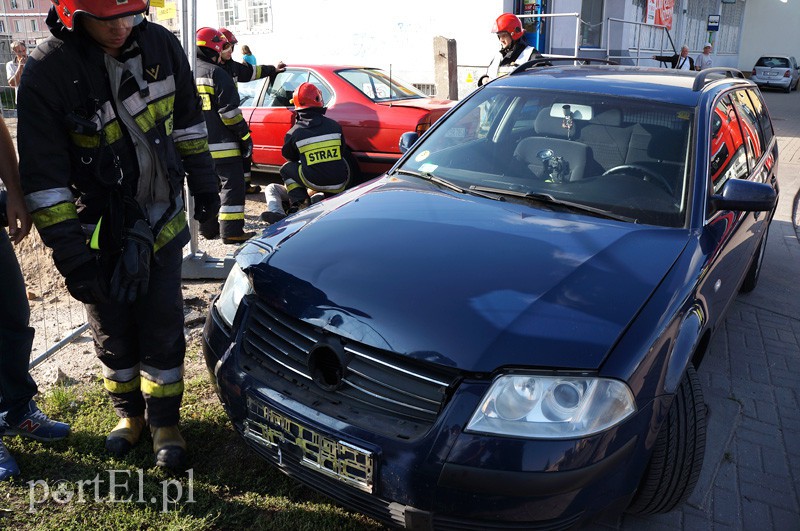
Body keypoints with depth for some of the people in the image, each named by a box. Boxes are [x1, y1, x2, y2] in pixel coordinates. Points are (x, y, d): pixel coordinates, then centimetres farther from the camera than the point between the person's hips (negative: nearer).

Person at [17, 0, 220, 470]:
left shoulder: (160, 44, -9)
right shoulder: (48, 71, -18)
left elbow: (187, 120, 7)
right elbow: (44, 179, -17)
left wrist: (205, 186, 11)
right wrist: (72, 256, -18)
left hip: (162, 219, 2)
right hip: (100, 232, -1)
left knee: (162, 329, 5)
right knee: (114, 331, 12)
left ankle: (165, 421, 24)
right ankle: (130, 413, 36)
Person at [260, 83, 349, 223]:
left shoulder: (294, 133, -1)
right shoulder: (334, 125, 4)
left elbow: (289, 156, 17)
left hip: (315, 183, -2)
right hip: (340, 183, 2)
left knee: (287, 169, 21)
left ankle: (300, 206, 6)